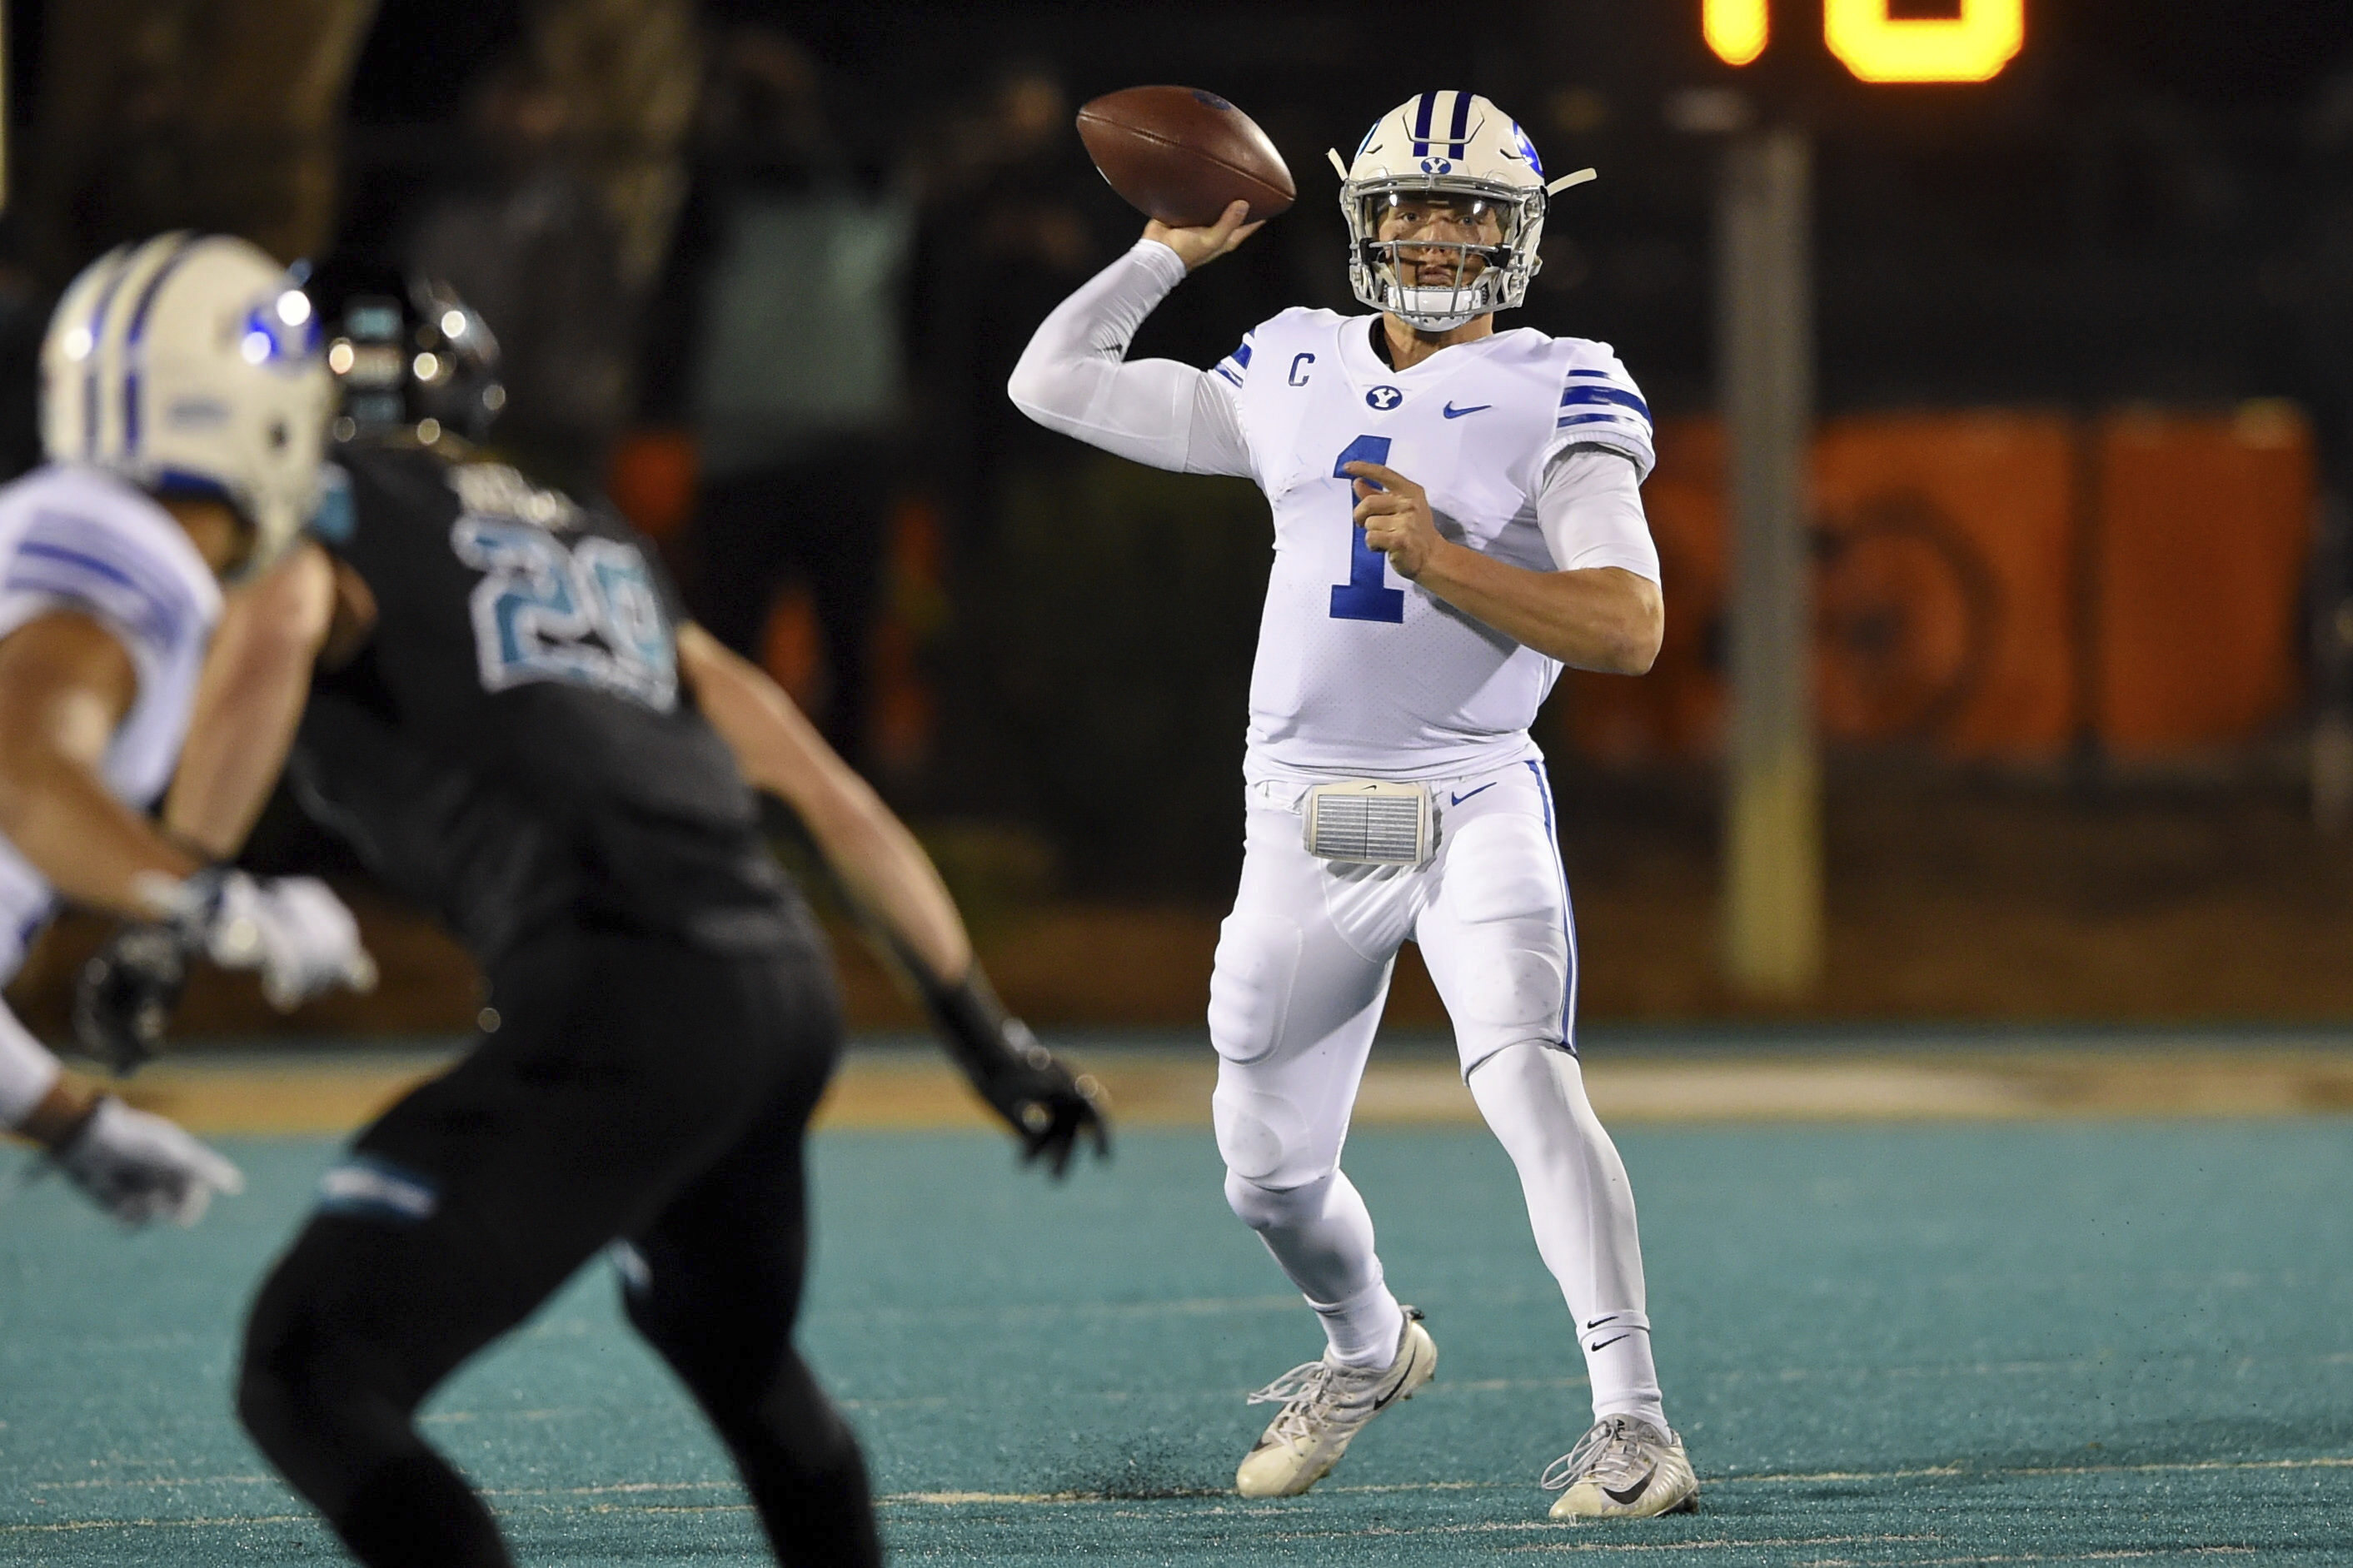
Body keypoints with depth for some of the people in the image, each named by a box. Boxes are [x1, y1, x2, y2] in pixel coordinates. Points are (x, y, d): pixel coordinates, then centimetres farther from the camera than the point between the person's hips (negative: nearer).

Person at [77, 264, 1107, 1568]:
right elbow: (832, 796, 27)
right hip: (783, 989, 7)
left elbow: (274, 637, -17)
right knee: (734, 1351, 34)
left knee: (308, 1380, -6)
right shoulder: (598, 544, 29)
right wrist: (983, 1028, 31)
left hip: (617, 1014, -7)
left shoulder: (332, 518, 10)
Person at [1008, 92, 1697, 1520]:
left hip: (1475, 808, -5)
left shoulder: (1557, 398, -5)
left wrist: (1442, 562, -26)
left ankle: (1635, 1425, -29)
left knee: (1525, 1076, -29)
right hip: (1304, 826, 5)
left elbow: (1627, 628, -17)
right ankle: (1371, 1351, 44)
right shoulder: (1293, 379, 9)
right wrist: (1174, 248, 16)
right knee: (1270, 1172, 13)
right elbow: (1053, 382, 18)